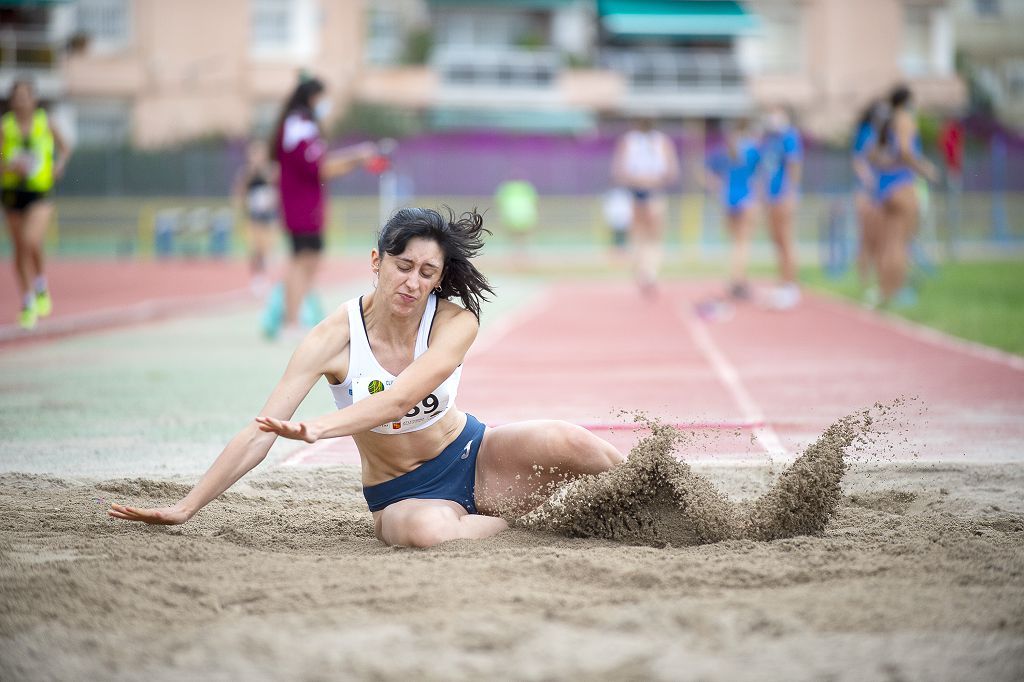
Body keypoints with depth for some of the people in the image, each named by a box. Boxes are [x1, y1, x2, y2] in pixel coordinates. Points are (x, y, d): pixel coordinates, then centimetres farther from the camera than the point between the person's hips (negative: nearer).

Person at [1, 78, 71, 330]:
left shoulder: (45, 122, -2)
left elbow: (64, 147, 14)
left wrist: (60, 164, -4)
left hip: (41, 195, -2)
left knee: (31, 241, -23)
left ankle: (41, 287, 2)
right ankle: (27, 304, 26)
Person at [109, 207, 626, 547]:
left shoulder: (456, 323, -17)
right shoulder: (335, 338, -17)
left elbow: (399, 399, -32)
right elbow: (260, 433, -18)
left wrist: (320, 428, -49)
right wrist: (185, 508, -24)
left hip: (472, 456, 1)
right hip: (399, 493, -1)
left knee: (567, 443, -28)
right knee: (425, 531, -40)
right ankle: (522, 526, -10)